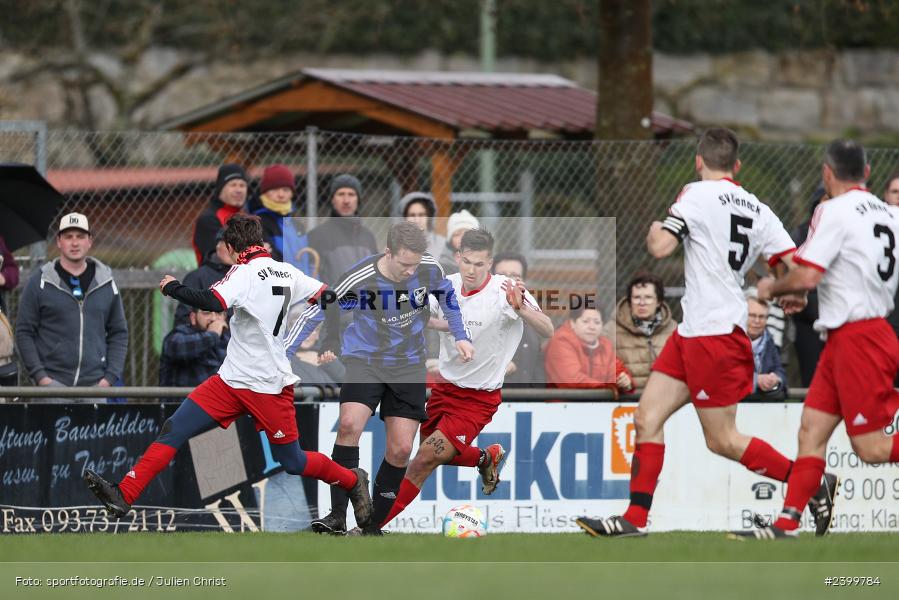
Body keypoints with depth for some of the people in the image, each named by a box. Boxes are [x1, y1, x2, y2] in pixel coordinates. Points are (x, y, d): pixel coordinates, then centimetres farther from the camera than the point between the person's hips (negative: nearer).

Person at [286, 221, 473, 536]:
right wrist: (279, 357, -14)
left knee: (401, 450, -4)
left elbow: (447, 295, 12)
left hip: (408, 366, 3)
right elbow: (314, 313, -11)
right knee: (349, 425, -27)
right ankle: (338, 516, -22)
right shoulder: (358, 279, -23)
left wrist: (460, 336, 9)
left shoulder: (430, 269, -12)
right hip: (365, 360, -3)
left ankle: (372, 527, 12)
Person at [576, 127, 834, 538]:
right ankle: (635, 519, 4)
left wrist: (658, 225, 7)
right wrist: (792, 297, 24)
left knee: (722, 441, -1)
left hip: (713, 335, -8)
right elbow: (796, 266, 2)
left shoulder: (698, 196, -10)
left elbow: (660, 247, -16)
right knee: (647, 418, 6)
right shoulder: (757, 209, 9)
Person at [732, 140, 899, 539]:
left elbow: (807, 276, -20)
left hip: (857, 338, -9)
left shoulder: (835, 211, -13)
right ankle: (787, 524, 3)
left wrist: (772, 289, 2)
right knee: (812, 428, 6)